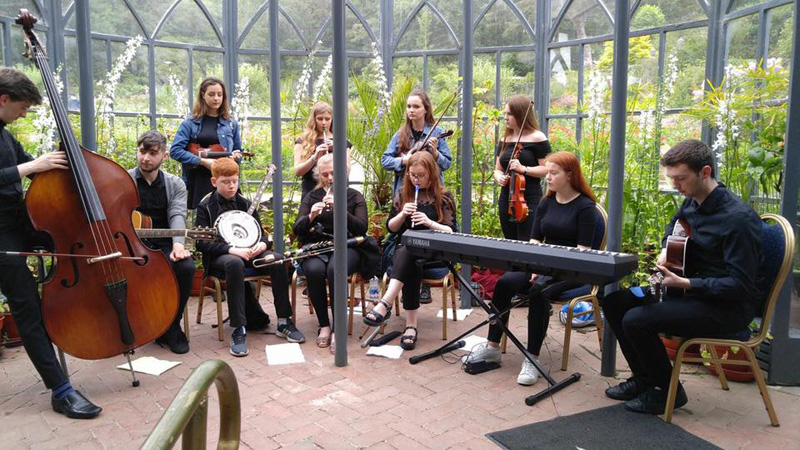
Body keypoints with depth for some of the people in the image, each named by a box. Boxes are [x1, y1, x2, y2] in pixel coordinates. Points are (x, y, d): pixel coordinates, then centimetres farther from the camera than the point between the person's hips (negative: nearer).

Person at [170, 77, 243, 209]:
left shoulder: (231, 123, 9)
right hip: (198, 183, -1)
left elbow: (238, 151, 19)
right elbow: (175, 150, -5)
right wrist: (203, 161, -13)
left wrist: (236, 156, -5)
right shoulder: (190, 123, 3)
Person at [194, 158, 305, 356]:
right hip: (219, 257, -4)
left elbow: (260, 234, 14)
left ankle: (284, 322, -17)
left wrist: (262, 244, -12)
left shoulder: (245, 204, 13)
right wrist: (231, 249, -23)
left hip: (247, 251, 4)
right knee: (235, 263, -40)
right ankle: (238, 330, -37)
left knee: (277, 259, -26)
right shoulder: (205, 207, 1)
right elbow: (202, 242, -9)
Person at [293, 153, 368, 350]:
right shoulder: (311, 197, 15)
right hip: (316, 247, 2)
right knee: (314, 270, -32)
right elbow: (297, 230, 5)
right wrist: (311, 216, -16)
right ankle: (324, 325, -16)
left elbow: (361, 228, -5)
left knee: (335, 269, -35)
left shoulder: (354, 196, 10)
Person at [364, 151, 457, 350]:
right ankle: (411, 325, -39)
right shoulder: (403, 194, 11)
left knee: (408, 255, -38)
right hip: (405, 249, 3)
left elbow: (452, 231, -3)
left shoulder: (444, 196, 3)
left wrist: (429, 222, -19)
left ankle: (385, 304, -46)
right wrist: (402, 214, -9)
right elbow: (391, 227, 12)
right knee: (411, 266, -36)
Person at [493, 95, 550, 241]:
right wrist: (499, 177, -7)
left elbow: (546, 169, -8)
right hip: (506, 200, 7)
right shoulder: (505, 140, 12)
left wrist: (524, 169, -21)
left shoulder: (537, 138, -6)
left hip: (530, 201, -6)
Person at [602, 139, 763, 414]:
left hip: (728, 307, -9)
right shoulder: (692, 201, 1)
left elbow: (739, 285, -24)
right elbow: (673, 227, 26)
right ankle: (644, 377, 17)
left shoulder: (738, 218, -24)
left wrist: (683, 283, -29)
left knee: (636, 320, -25)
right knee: (614, 302, 3)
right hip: (689, 289, 9)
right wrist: (666, 250, 6)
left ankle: (669, 391, 0)